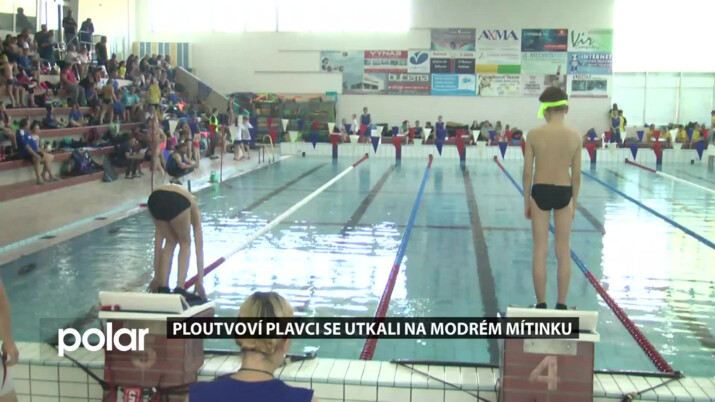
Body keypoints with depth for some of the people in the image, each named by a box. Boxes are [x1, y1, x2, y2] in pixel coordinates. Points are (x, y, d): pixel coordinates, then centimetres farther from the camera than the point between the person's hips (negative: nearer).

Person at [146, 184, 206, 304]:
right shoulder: (194, 211, 37)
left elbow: (157, 246, 43)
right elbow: (199, 248, 31)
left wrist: (157, 277, 48)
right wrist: (200, 281, 32)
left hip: (155, 199, 3)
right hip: (177, 201, -3)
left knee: (170, 242, 27)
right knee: (185, 243, 23)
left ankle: (162, 288, 23)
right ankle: (180, 290, 15)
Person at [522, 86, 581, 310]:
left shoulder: (534, 135, -9)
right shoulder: (575, 137, -5)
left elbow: (527, 172, -6)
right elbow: (576, 175, -1)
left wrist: (526, 201, 6)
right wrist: (574, 202, 12)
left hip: (540, 192, -1)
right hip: (564, 193, 1)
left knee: (540, 251, 7)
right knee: (563, 252, 10)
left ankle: (541, 304, 11)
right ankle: (561, 305, 14)